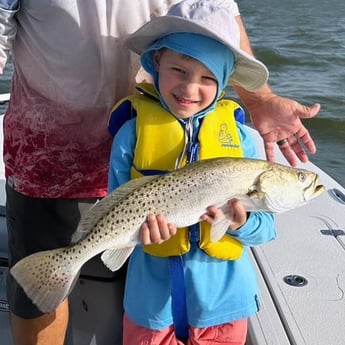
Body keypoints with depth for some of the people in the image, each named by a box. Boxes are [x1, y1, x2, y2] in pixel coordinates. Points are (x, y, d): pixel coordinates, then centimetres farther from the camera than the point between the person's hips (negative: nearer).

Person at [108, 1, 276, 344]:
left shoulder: (238, 136, -8)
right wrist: (138, 224, -26)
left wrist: (241, 223, -26)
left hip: (222, 298, 1)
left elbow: (266, 228, -5)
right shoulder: (133, 131, -11)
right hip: (151, 298, 0)